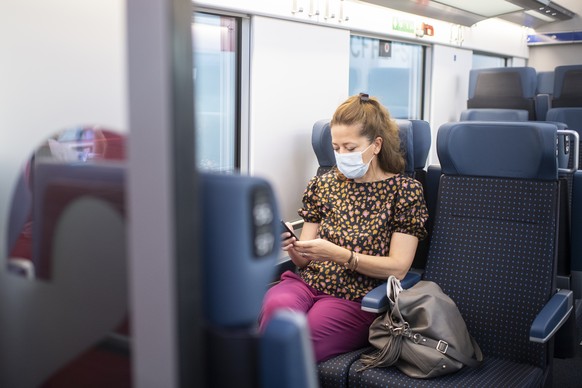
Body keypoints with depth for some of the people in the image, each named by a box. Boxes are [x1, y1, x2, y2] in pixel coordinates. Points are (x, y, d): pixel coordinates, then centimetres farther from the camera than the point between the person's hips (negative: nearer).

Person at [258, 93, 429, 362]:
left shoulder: (405, 191, 3)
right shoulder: (323, 184, 15)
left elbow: (398, 268, -5)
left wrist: (339, 254, -18)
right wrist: (292, 248, -10)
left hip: (355, 299, -3)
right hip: (309, 282, 3)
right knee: (277, 305, -34)